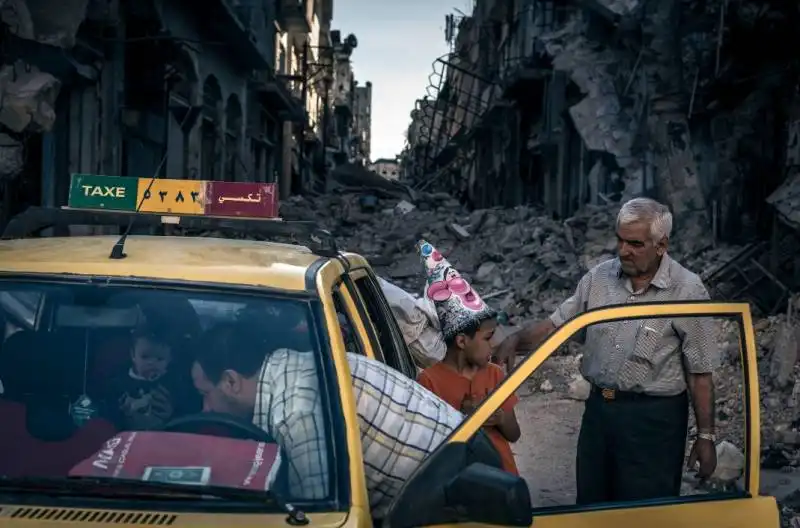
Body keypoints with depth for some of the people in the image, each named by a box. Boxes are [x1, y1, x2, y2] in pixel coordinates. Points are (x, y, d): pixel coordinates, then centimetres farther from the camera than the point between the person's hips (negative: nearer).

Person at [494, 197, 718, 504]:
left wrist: (705, 437, -7)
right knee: (590, 506, 15)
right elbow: (556, 324, 7)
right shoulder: (600, 277, 4)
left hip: (653, 418, -5)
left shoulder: (687, 291, -9)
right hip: (599, 408, 5)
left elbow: (700, 373, -7)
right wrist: (515, 341, -12)